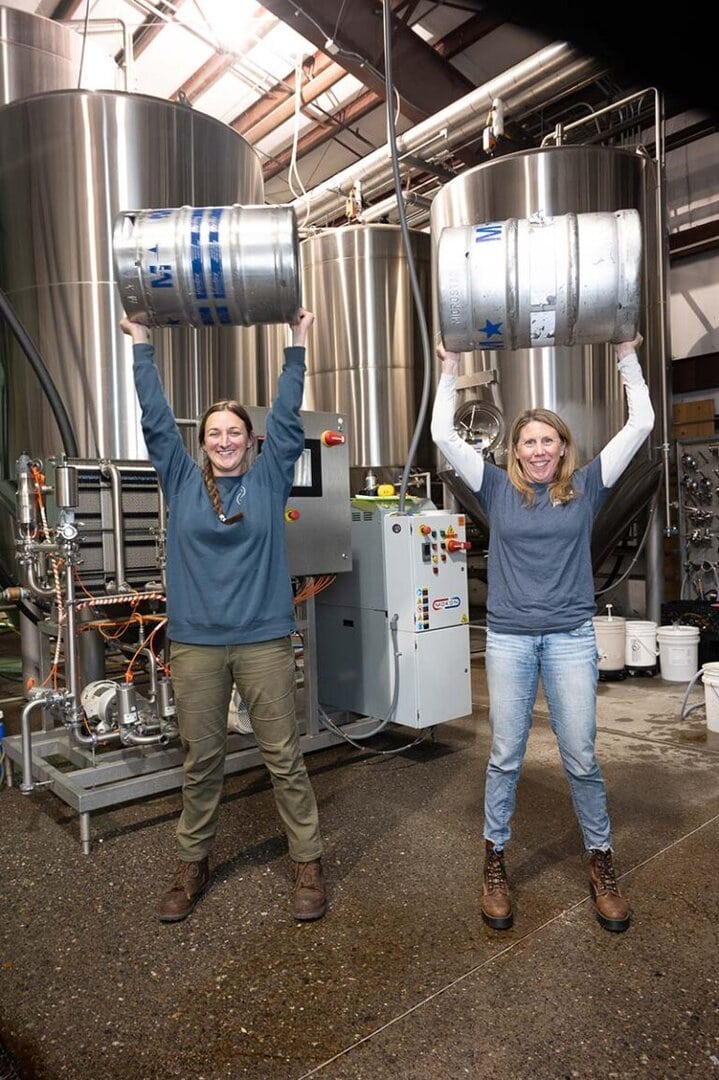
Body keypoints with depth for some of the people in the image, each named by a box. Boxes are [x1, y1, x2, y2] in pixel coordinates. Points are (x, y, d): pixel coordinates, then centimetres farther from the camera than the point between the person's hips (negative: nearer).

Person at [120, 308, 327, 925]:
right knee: (201, 760, 13)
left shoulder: (270, 478, 4)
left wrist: (298, 345, 8)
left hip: (264, 641, -1)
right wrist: (142, 346, 12)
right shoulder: (182, 480, 7)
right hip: (195, 644, 2)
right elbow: (156, 419, 8)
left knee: (284, 756, 6)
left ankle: (308, 862, 21)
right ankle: (193, 863, 31)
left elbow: (288, 417, 4)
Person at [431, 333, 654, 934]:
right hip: (509, 637, 0)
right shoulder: (498, 489, 3)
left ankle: (601, 860, 27)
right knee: (506, 755, 9)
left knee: (581, 757, 6)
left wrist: (628, 360, 8)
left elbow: (641, 424, 3)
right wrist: (451, 373, 6)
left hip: (571, 637, 0)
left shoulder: (586, 488, 4)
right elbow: (443, 435, 0)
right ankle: (495, 859, 25)